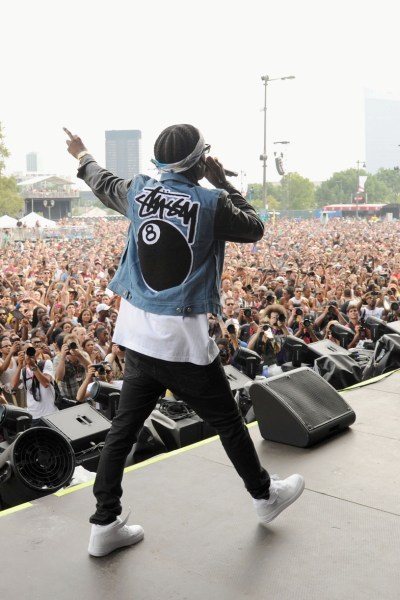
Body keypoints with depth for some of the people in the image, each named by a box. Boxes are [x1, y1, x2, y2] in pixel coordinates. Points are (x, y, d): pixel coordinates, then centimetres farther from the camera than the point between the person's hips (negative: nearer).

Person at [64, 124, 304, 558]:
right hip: (181, 336, -5)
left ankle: (104, 524, 19)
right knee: (228, 422, 13)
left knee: (124, 426, 12)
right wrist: (224, 184, 10)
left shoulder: (139, 192, 3)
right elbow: (254, 229, 5)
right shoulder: (211, 203, -12)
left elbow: (104, 184, 24)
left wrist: (82, 157, 45)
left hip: (137, 332, 6)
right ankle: (265, 495, 34)